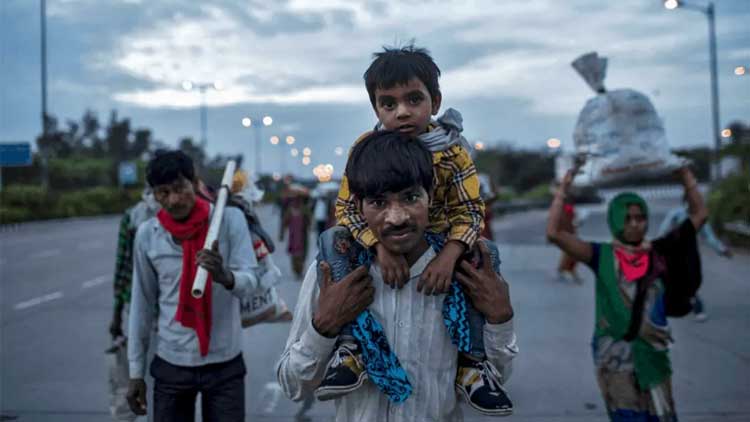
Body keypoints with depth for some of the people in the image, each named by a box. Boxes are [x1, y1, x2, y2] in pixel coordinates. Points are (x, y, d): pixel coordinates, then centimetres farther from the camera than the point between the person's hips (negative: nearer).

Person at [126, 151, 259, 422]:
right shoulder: (147, 234, -2)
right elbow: (142, 304, 5)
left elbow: (250, 281, -15)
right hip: (171, 364, 2)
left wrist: (225, 276, -38)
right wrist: (136, 370, 7)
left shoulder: (230, 219, -8)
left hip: (224, 363, -1)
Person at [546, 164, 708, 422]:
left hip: (653, 355, 3)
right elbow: (553, 233, -14)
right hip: (615, 359, -3)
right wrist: (563, 189, -13)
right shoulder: (603, 257, -4)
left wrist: (685, 173, 3)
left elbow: (699, 215, 8)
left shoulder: (659, 253, 3)